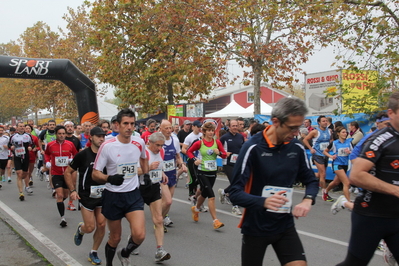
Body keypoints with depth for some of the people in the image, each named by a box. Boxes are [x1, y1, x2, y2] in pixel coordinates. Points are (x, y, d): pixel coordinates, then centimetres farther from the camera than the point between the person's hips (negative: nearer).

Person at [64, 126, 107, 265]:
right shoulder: (83, 155, -11)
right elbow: (68, 172, -2)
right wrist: (72, 190, -10)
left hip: (102, 196, 3)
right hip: (86, 196, -3)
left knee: (101, 225, 2)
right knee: (90, 227, -4)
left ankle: (94, 253, 23)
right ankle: (80, 229, 34)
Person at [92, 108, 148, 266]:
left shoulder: (139, 143, -3)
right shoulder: (107, 146, -14)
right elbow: (95, 174, -11)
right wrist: (109, 178, -29)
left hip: (133, 195, 2)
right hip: (112, 196, -2)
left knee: (139, 235, -15)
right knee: (115, 238, 9)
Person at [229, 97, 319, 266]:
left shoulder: (297, 148, -2)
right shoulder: (253, 147, -18)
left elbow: (311, 181, 11)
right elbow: (235, 193, -19)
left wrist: (308, 200, -12)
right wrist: (264, 201, -38)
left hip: (285, 226, 4)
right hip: (255, 228, -4)